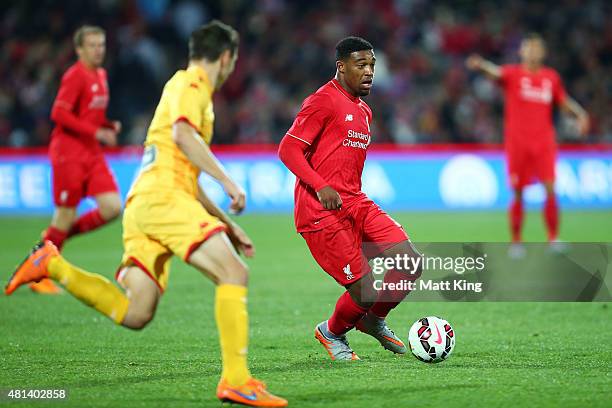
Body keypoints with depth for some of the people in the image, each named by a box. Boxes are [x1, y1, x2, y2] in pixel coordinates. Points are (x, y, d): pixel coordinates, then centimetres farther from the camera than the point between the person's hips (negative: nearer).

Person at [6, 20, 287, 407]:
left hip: (143, 203, 9)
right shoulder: (190, 84, 2)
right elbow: (183, 134, -20)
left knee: (133, 315, -1)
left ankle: (51, 264, 3)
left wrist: (227, 225, 31)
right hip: (162, 197, -9)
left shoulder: (189, 87, 31)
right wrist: (228, 181, -23)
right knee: (234, 273, -16)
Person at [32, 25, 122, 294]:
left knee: (112, 208, -7)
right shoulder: (75, 75, -12)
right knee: (65, 216, -4)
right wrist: (96, 132, -22)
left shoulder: (101, 75, 14)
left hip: (93, 155, 8)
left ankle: (62, 233, 14)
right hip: (69, 154, -8)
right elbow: (59, 113, -20)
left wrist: (110, 126, 4)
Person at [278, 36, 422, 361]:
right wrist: (321, 187, -24)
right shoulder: (324, 101, -8)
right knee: (365, 290, -10)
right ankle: (332, 332, 21)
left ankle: (373, 320, 18)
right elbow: (288, 149, -13)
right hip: (322, 212, -8)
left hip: (356, 203, 8)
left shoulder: (364, 111, 20)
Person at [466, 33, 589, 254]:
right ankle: (516, 242, 12)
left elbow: (564, 101, 21)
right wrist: (482, 64, -45)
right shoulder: (513, 74, -2)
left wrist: (580, 113, 2)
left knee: (550, 189, -9)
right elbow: (497, 72, -23)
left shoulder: (551, 77, 10)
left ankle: (554, 238, 0)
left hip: (544, 141, 2)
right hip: (517, 142, -2)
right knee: (518, 194, 2)